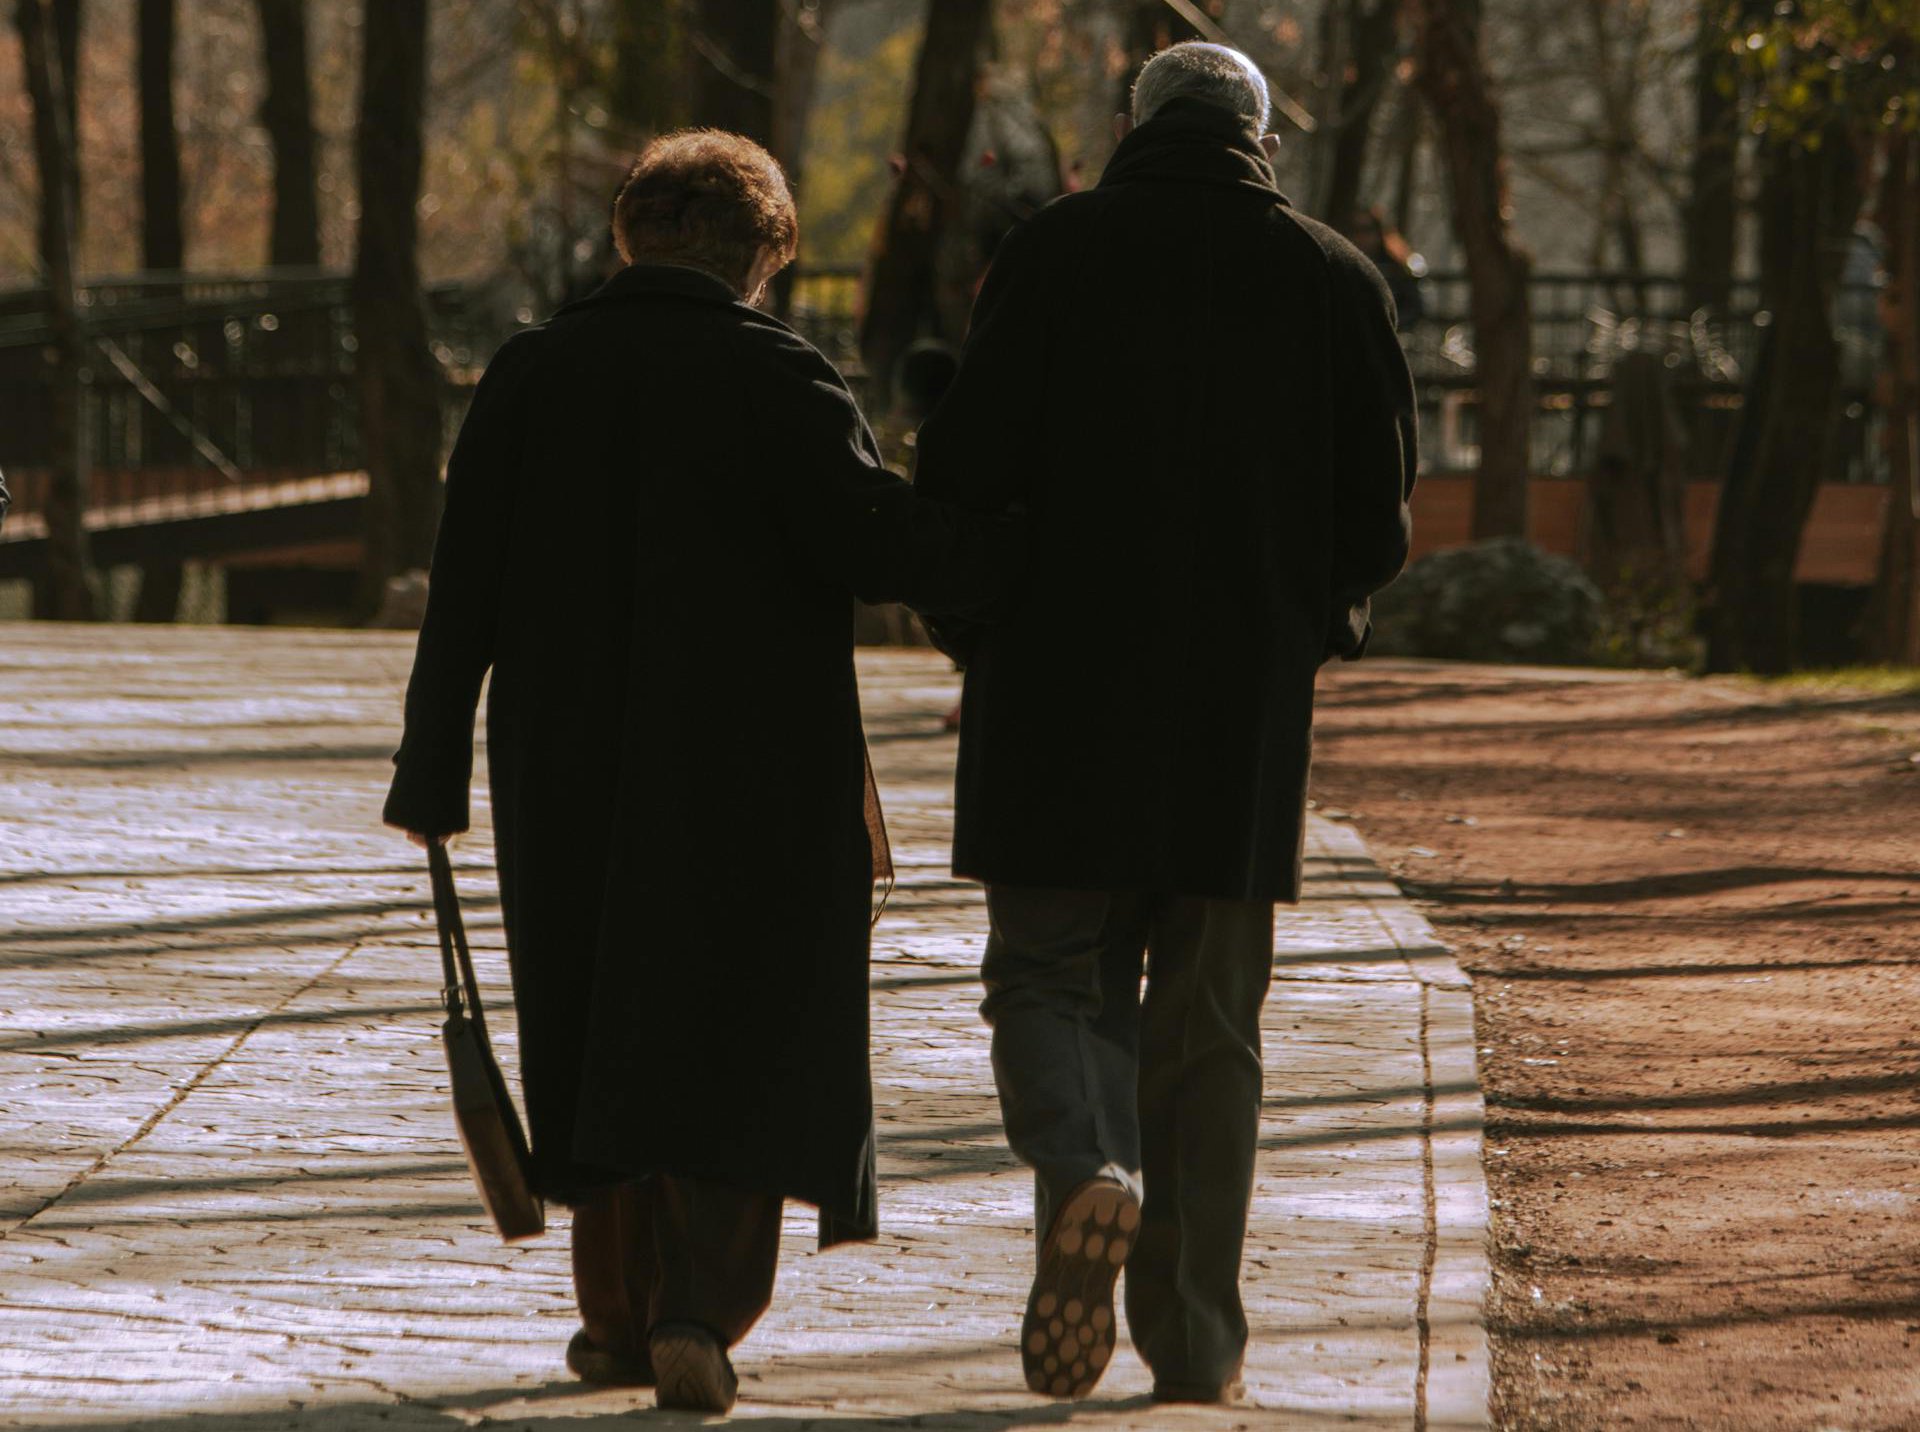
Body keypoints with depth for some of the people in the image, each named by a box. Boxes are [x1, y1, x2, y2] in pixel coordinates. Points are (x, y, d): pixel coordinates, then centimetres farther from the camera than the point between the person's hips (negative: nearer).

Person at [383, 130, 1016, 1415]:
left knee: (603, 1034, 16)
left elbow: (463, 595, 3)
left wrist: (432, 778, 8)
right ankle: (700, 1312, -14)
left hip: (573, 779, 4)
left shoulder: (528, 378, 3)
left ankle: (621, 1318, 22)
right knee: (741, 1046, 1)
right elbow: (873, 540, -17)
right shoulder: (780, 380, -8)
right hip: (758, 777, -3)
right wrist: (1024, 551, -5)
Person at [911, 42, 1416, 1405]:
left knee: (1051, 975, 6)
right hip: (1248, 706, 2)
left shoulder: (1056, 252, -1)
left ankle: (1088, 1174, -24)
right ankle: (1194, 1335, 9)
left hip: (1061, 685, -2)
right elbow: (1379, 522, 4)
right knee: (1210, 1020, 9)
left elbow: (962, 470, -5)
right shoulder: (1336, 281, 4)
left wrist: (972, 631, 12)